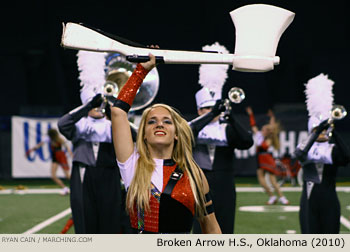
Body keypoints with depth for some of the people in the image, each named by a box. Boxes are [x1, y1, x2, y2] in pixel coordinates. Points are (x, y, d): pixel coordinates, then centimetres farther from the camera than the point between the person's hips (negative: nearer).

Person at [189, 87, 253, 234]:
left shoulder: (228, 130, 9)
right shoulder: (194, 129, 6)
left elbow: (247, 142, -8)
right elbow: (188, 130, -20)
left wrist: (231, 118, -20)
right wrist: (212, 113, -26)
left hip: (224, 189, 2)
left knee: (225, 231, 6)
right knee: (201, 231, -5)